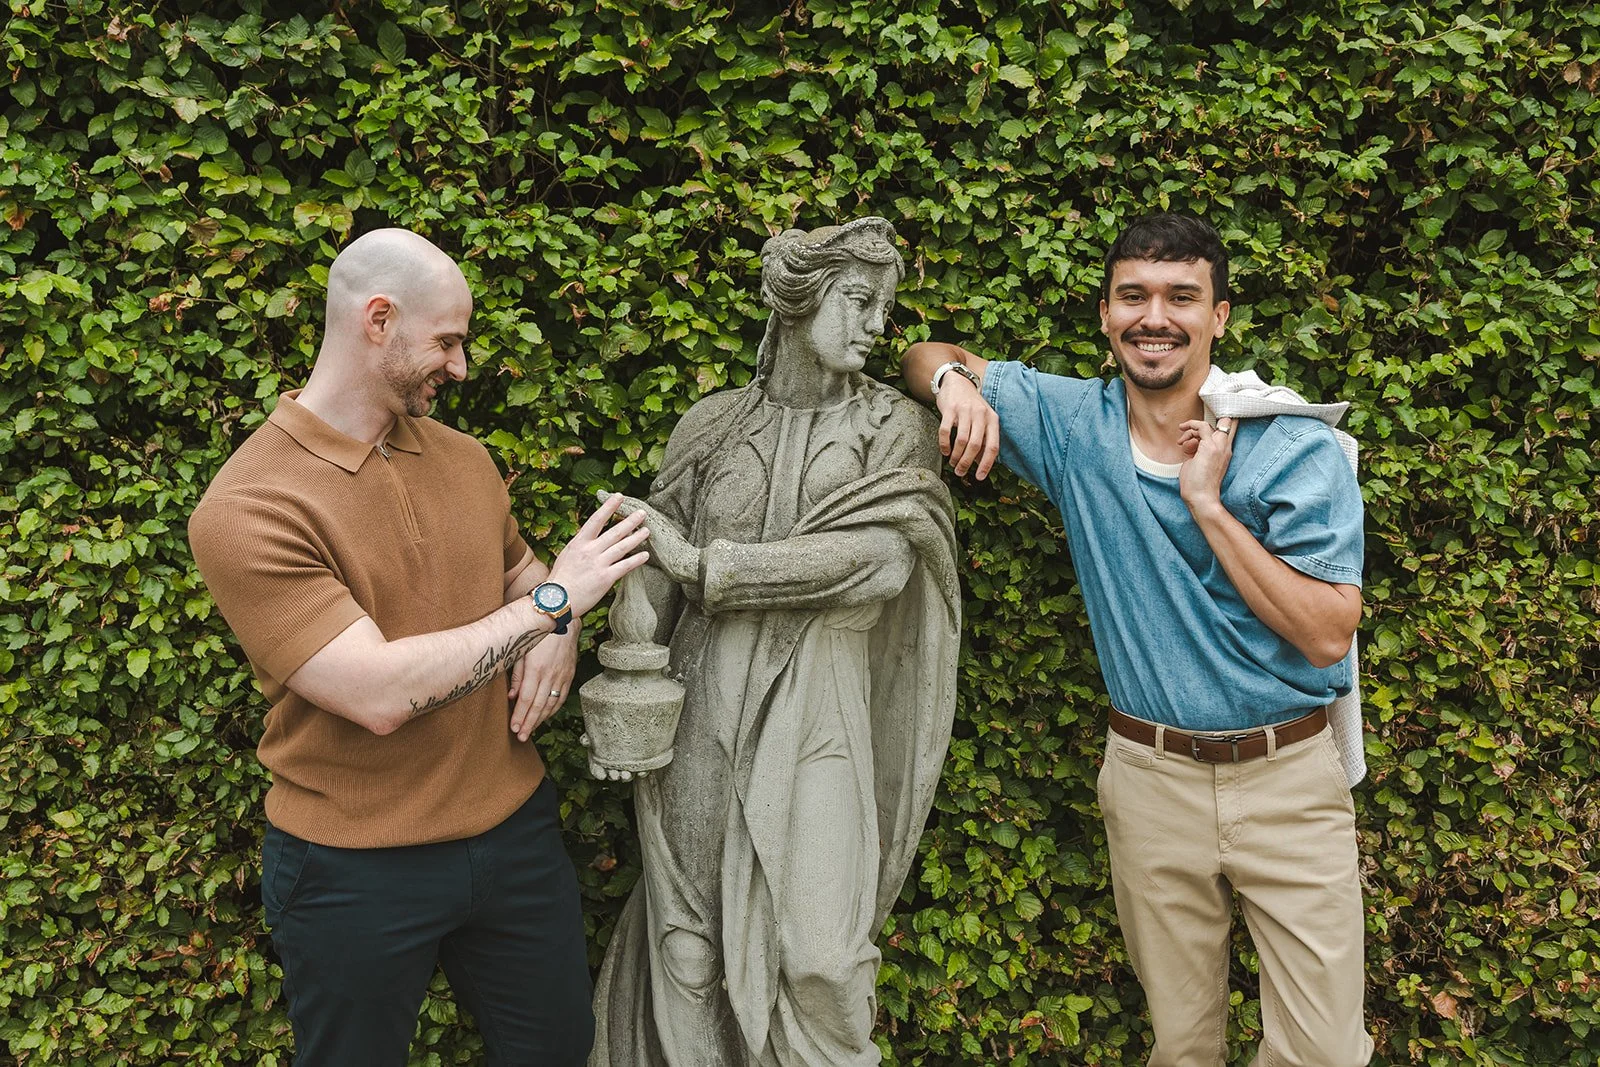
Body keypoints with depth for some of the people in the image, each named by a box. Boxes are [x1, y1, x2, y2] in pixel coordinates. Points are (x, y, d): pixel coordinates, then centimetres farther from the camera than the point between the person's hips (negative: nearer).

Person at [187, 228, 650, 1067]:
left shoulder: (462, 457, 3)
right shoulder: (248, 507, -19)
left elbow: (521, 570, 19)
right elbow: (381, 695, -27)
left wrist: (555, 638, -5)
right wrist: (552, 601, -21)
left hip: (514, 830, 6)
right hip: (356, 871, -5)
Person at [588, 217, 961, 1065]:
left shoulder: (891, 430, 2)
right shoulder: (713, 425, 6)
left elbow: (876, 559, -14)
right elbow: (653, 569, 7)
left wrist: (704, 564, -14)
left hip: (816, 709, -1)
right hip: (701, 709, 2)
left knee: (821, 961, -2)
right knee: (689, 945, 10)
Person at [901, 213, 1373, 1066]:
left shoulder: (1298, 452, -8)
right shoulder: (1070, 423, -1)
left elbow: (1325, 636, -15)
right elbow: (929, 356, 11)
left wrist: (1208, 506, -19)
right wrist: (955, 379, -13)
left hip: (1288, 778, -1)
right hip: (1150, 778, 2)